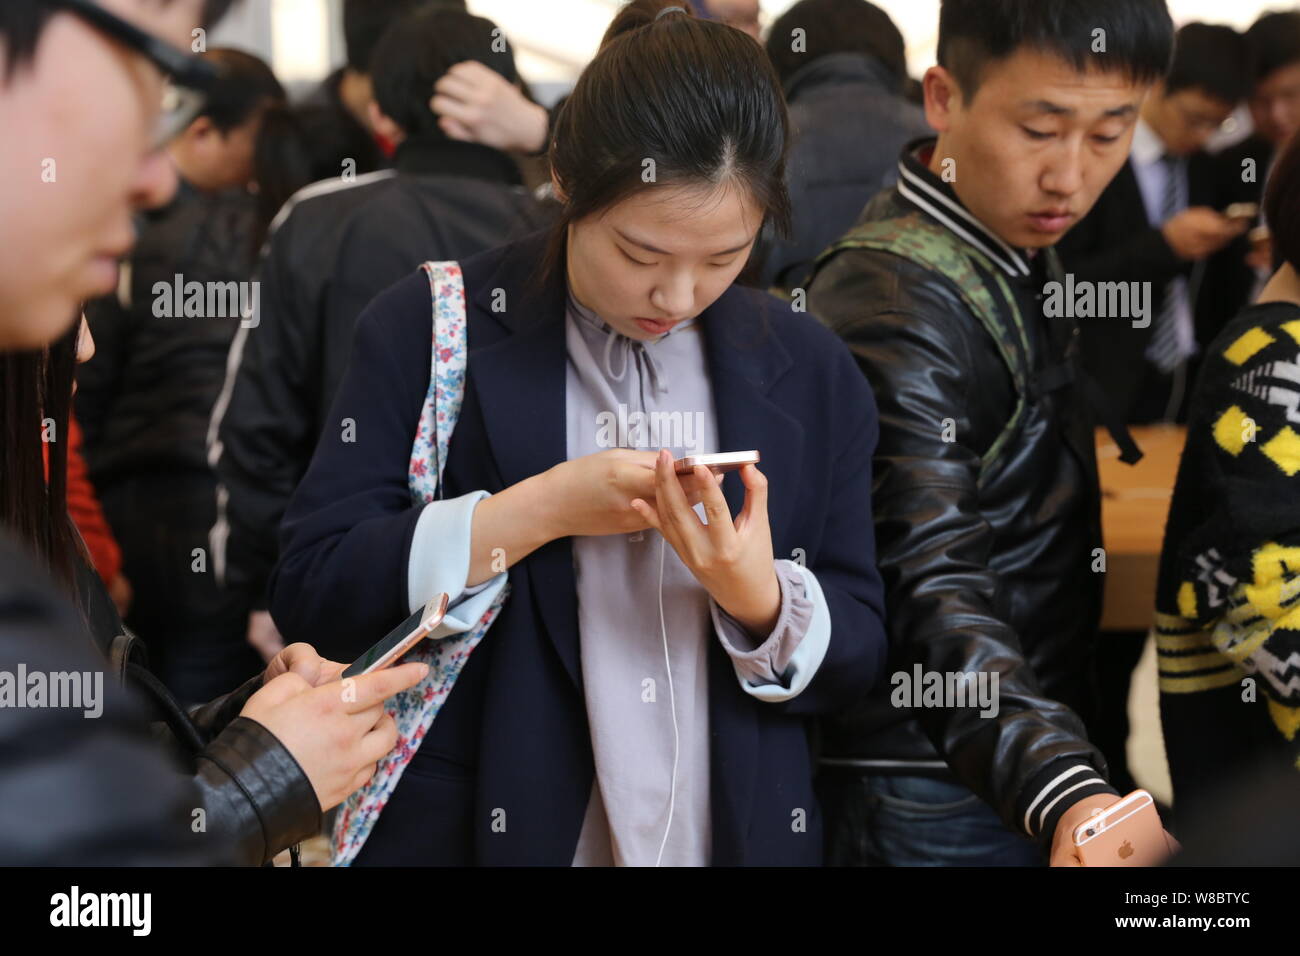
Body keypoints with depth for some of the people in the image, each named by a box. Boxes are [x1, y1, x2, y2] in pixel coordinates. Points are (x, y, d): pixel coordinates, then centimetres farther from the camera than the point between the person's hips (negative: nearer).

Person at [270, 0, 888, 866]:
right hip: (480, 829, -2)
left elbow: (857, 657, 3)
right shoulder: (427, 332, -8)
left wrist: (760, 598, -18)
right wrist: (535, 510, -21)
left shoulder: (812, 372, 0)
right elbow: (308, 592, -12)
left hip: (740, 833, 2)